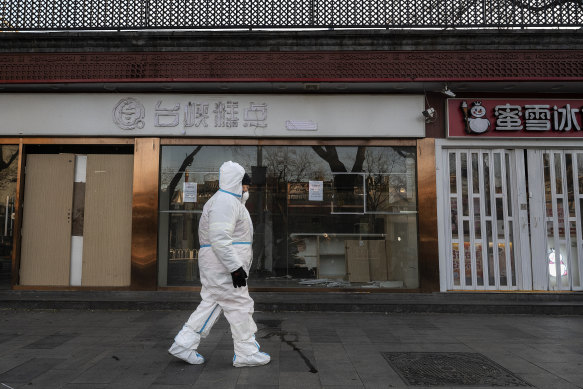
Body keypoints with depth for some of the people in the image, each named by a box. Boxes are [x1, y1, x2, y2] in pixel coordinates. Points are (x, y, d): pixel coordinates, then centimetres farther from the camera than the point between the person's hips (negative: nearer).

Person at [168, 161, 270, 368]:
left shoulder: (230, 201, 19)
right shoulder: (225, 202, -16)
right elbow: (220, 239, -25)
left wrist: (238, 265, 26)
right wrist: (236, 267, -25)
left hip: (219, 266, 11)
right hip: (223, 266, -11)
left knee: (211, 304, 14)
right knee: (240, 306, -2)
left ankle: (184, 345, 20)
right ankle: (247, 353, 10)